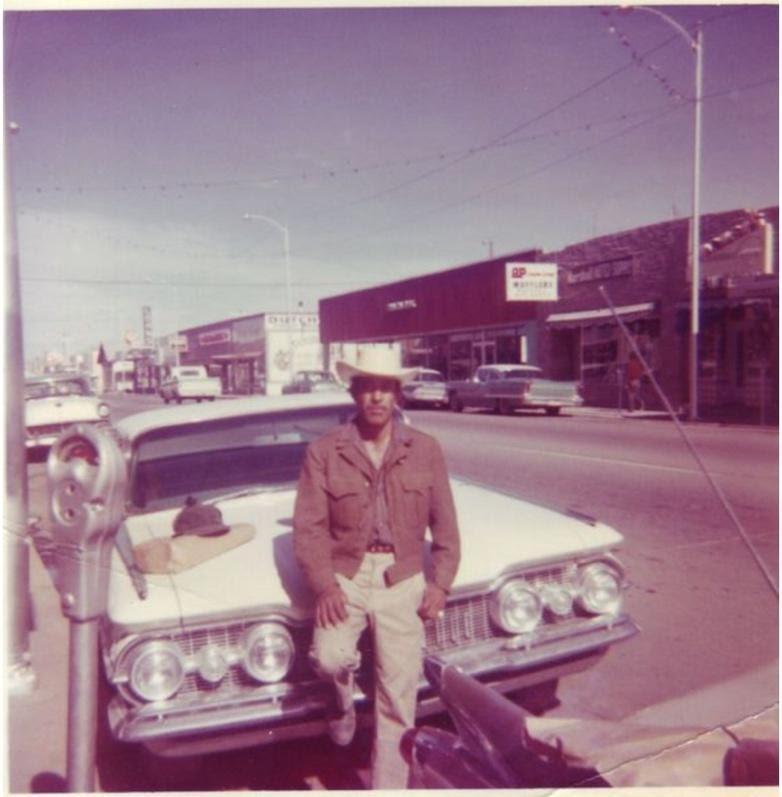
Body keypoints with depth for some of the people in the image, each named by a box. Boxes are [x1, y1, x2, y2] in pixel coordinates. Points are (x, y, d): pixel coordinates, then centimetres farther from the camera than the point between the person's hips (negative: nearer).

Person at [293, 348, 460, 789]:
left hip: (402, 580, 1)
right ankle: (344, 699, 15)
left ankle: (389, 786, 21)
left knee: (398, 696, 1)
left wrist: (440, 583, -2)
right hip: (345, 575, -1)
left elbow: (445, 524, 6)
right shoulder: (325, 452, -2)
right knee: (330, 658, -22)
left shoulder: (425, 450, 2)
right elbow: (309, 526, -4)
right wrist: (324, 585, -14)